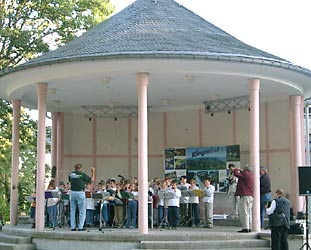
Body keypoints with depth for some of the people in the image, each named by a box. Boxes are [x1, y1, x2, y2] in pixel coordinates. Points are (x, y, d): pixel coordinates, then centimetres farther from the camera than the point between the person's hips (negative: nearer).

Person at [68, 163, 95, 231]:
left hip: (72, 193, 5)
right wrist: (93, 172, 14)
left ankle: (72, 227, 8)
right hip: (80, 193, -4)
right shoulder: (82, 174, -7)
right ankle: (80, 227, -1)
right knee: (82, 211, 2)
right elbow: (91, 180, 3)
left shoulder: (71, 174, 6)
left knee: (72, 211, 8)